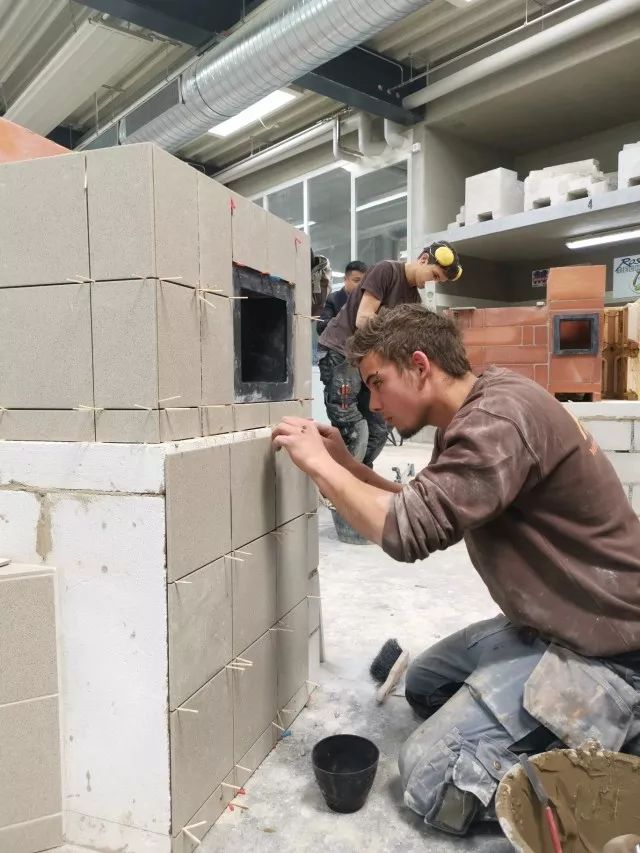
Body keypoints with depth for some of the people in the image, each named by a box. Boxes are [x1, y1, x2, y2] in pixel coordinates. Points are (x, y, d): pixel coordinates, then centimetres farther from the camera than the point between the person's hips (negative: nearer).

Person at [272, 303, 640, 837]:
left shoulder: (499, 419, -25)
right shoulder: (476, 415, 7)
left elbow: (407, 531, -30)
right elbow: (427, 511, 15)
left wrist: (318, 464, -16)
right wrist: (347, 465, 5)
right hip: (552, 622, 10)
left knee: (429, 774, -10)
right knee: (424, 685, 20)